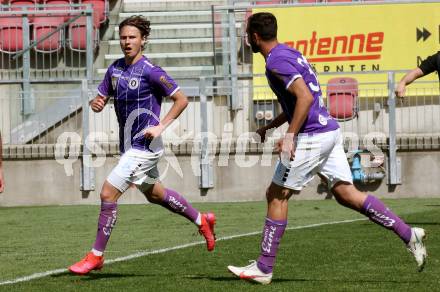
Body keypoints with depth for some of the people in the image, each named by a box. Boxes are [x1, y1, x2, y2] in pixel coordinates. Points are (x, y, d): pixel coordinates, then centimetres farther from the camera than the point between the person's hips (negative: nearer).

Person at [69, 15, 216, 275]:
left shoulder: (150, 71, -15)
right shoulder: (115, 69, 7)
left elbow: (182, 99, -12)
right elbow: (101, 99, 14)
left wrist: (161, 126, -19)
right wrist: (96, 104, -10)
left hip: (144, 146, -9)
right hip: (128, 145, 9)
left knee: (108, 194, -13)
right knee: (155, 194, 24)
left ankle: (96, 256, -3)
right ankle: (202, 221, 44)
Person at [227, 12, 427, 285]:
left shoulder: (277, 61, -12)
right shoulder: (290, 53, 19)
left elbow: (305, 97, -24)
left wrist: (290, 135, -23)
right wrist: (270, 127, 30)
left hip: (311, 137, -9)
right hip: (330, 131, 9)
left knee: (276, 196, 0)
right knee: (346, 193, 6)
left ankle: (264, 268, 4)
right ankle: (408, 233, -3)